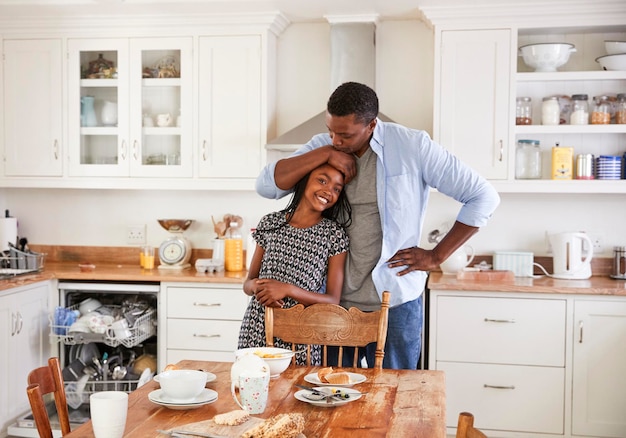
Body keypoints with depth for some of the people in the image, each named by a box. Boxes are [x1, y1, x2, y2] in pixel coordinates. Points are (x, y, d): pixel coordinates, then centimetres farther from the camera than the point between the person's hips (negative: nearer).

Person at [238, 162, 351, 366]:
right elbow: (248, 282, 11)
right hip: (256, 331, 2)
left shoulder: (334, 233, -3)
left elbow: (333, 301, -5)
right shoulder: (271, 223, 5)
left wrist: (288, 290, -18)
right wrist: (255, 286, -12)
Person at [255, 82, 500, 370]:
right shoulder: (322, 146, 3)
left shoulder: (412, 146, -8)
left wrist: (435, 257, -6)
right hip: (335, 300, 3)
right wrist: (325, 154, -16)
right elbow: (265, 186, -8)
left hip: (395, 302, -3)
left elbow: (484, 197, -6)